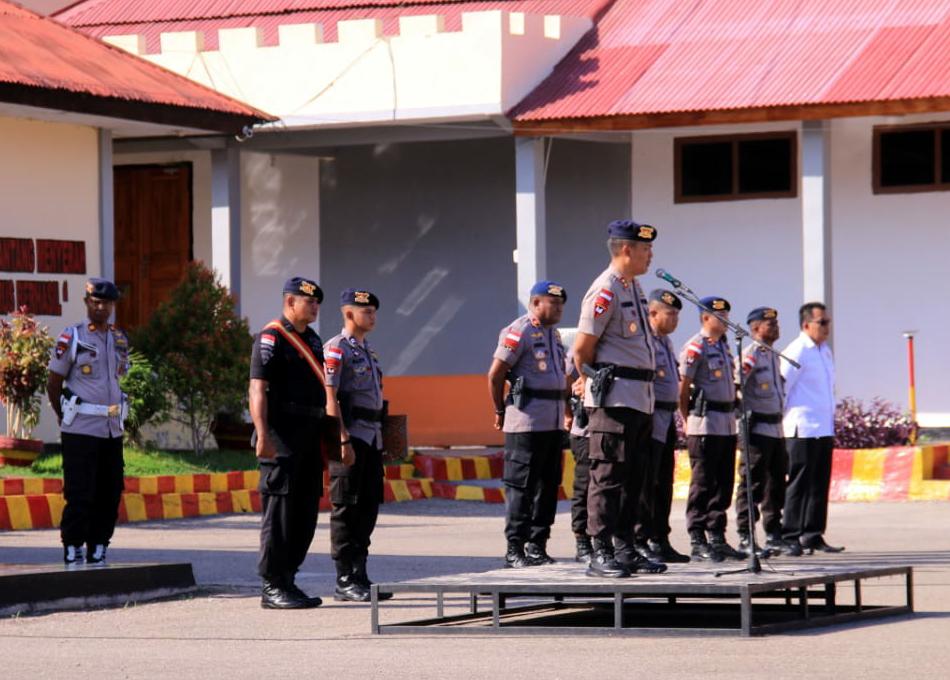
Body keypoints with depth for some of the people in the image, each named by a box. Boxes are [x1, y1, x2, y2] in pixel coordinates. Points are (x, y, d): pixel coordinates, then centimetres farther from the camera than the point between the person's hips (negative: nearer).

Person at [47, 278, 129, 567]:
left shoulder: (120, 339, 11)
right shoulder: (71, 338, -6)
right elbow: (53, 384, 0)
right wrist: (66, 417, 7)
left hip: (112, 430, 6)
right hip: (80, 432, -6)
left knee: (110, 494, 6)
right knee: (79, 495, -7)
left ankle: (97, 551, 16)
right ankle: (73, 553, -1)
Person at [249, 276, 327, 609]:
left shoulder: (313, 340, 18)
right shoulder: (271, 338, -9)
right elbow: (257, 389, -16)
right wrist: (263, 435, -25)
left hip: (309, 440, 9)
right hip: (282, 441, -9)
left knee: (305, 513, 10)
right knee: (279, 512, -7)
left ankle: (287, 579, 18)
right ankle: (272, 587, -5)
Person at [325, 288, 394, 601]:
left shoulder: (367, 349, 18)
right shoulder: (336, 349, -9)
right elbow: (330, 398, -16)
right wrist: (343, 441, -21)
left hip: (372, 437, 9)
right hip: (350, 437, -9)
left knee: (368, 507, 10)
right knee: (346, 509, -5)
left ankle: (359, 575, 16)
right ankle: (344, 581, -3)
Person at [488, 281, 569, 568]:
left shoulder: (553, 333, 17)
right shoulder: (519, 332, -9)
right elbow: (495, 375, -9)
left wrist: (565, 408, 17)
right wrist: (501, 412, -1)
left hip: (554, 423, 8)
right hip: (527, 423, -8)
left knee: (548, 486, 10)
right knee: (521, 487, -6)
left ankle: (537, 545, 16)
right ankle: (514, 549, -4)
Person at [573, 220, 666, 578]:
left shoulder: (634, 287, 16)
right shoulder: (605, 291, -13)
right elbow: (581, 350, -12)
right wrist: (596, 382, 1)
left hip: (642, 399, 9)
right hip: (614, 397, -9)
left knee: (632, 478, 12)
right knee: (609, 477, -8)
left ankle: (625, 548, 18)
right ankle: (601, 553, -8)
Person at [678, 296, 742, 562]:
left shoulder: (723, 346, 17)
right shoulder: (695, 348, -9)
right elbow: (683, 389, -11)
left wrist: (733, 413, 15)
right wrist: (688, 422, -10)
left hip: (727, 424, 9)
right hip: (705, 425, -9)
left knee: (724, 483, 10)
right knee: (702, 483, -5)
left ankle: (717, 537, 16)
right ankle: (697, 541, -2)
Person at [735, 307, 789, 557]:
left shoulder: (774, 356, 18)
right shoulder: (751, 355, -11)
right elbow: (734, 387, -18)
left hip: (776, 428, 9)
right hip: (758, 427, -9)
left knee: (776, 484, 12)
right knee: (752, 483, -8)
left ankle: (774, 536, 19)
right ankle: (745, 538, -6)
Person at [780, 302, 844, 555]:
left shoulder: (825, 351, 17)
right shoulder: (797, 351, -10)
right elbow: (781, 388, -11)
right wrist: (778, 422, -9)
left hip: (824, 429, 8)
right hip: (802, 429, -8)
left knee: (820, 484, 9)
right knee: (799, 484, -6)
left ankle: (812, 536, 14)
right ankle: (790, 537, -3)